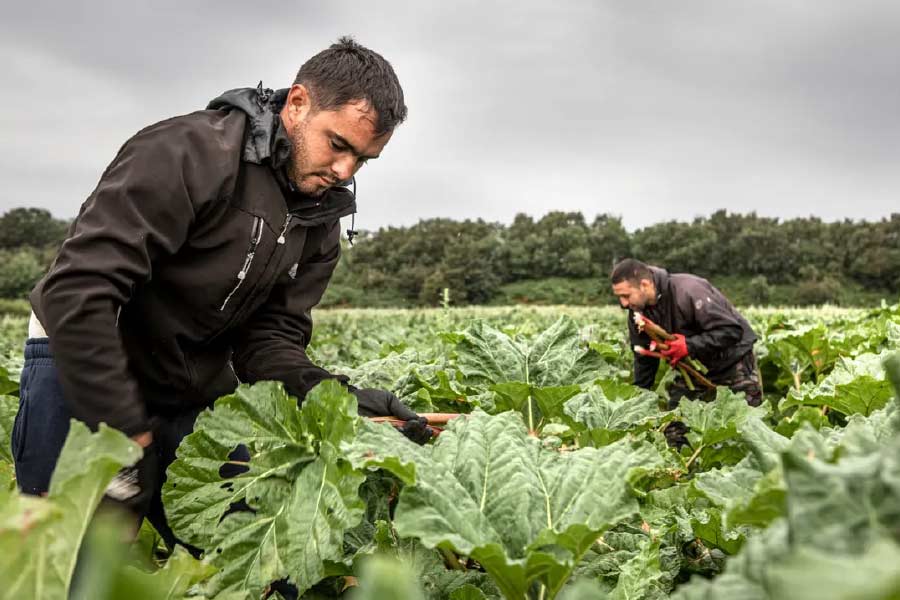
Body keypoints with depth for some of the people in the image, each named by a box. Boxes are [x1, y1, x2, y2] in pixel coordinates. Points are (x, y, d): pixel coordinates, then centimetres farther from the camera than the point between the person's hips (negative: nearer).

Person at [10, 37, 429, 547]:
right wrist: (129, 433, -28)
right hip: (85, 364, -6)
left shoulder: (321, 222, -1)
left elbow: (269, 336, -5)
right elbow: (78, 291, -30)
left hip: (198, 390, 7)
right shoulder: (190, 153, -25)